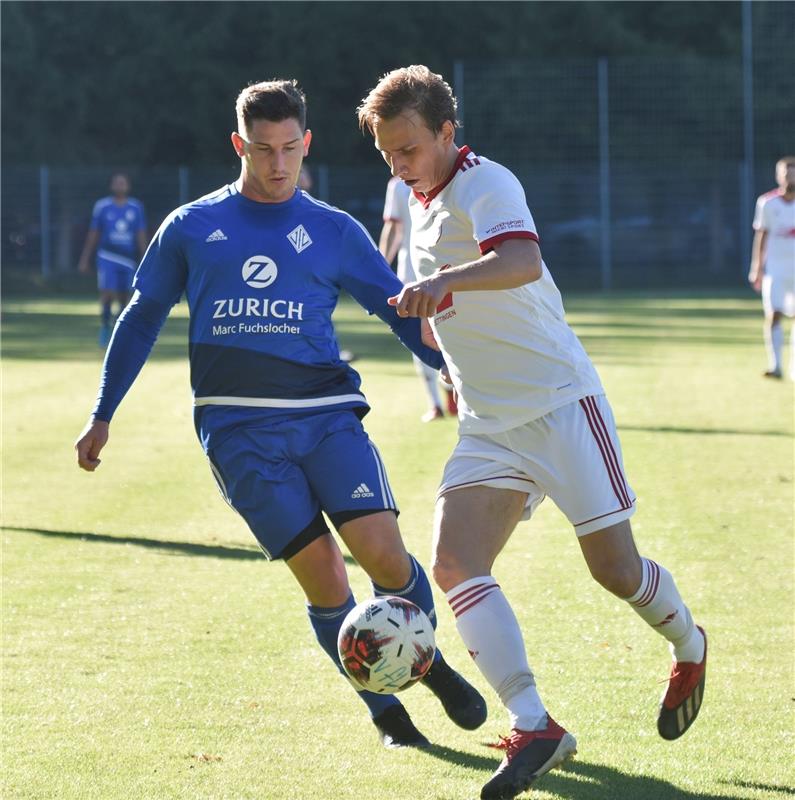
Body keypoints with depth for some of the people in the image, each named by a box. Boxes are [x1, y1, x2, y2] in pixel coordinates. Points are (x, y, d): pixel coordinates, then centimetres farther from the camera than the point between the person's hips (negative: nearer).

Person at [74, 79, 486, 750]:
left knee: (380, 548, -17)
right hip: (239, 432, 0)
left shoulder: (335, 233, 10)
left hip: (326, 413, 0)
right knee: (321, 571, -9)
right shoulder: (191, 229, 10)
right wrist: (102, 416, 19)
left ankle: (427, 660, 12)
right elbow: (142, 318, 20)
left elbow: (403, 313, 14)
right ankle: (384, 708, 9)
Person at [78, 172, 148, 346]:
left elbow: (141, 236, 7)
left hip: (128, 259, 2)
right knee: (108, 293, -15)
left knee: (124, 296, 5)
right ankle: (105, 326, 4)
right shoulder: (102, 206, 1)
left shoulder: (136, 208, 4)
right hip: (107, 257, -2)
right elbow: (93, 234, 7)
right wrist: (85, 259, 8)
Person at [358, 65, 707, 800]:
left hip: (560, 403, -7)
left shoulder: (485, 185, -15)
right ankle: (532, 727, -20)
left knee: (614, 569, -2)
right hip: (488, 427, 7)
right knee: (455, 562, -15)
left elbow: (523, 261, -39)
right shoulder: (424, 204, 12)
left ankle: (689, 647, 32)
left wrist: (445, 281, -54)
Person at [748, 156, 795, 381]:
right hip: (775, 268, -1)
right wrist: (757, 268, 5)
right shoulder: (767, 203, -1)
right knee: (773, 315, -12)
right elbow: (761, 237, 6)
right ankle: (775, 365, -14)